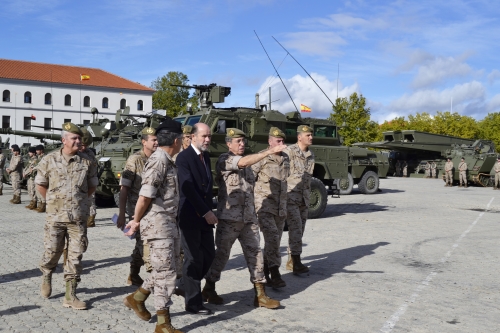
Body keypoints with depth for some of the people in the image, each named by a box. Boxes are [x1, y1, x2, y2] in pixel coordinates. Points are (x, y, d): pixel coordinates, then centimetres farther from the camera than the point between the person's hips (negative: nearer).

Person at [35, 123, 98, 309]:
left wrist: (80, 200, 10)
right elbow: (40, 184, 8)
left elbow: (92, 186, 13)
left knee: (75, 256, 1)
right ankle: (46, 278, 40)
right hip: (55, 216, -1)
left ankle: (70, 295, 9)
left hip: (79, 217, 1)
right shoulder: (49, 160, -3)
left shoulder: (87, 162, 0)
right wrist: (53, 201, 7)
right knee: (52, 252, 9)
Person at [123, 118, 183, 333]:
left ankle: (137, 298, 32)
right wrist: (136, 221, -7)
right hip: (158, 224, -9)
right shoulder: (158, 162, -18)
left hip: (169, 224, 9)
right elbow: (145, 197, -20)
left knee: (172, 269, 17)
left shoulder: (167, 162, 13)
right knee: (166, 273, -2)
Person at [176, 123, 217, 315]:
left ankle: (187, 285, 31)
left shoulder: (206, 156, 13)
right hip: (190, 216, -7)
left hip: (205, 216, 7)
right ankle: (193, 303, 12)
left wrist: (209, 211, 6)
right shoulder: (184, 157, -12)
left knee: (209, 255, 10)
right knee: (194, 259, 0)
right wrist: (205, 212, -20)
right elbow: (188, 189, -19)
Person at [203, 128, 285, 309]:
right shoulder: (224, 159, -7)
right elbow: (244, 162, -26)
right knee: (222, 254, 4)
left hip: (249, 219, 6)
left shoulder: (246, 162, 17)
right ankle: (209, 289, 22)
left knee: (255, 253, 3)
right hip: (229, 218, -6)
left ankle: (260, 295, 8)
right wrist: (270, 151, -29)